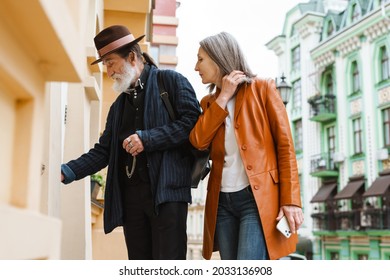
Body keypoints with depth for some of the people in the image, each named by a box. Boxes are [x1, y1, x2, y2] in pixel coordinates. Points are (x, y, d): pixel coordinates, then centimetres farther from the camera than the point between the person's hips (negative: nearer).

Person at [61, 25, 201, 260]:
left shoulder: (171, 81, 3)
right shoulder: (119, 104, 22)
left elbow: (192, 121, -10)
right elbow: (103, 151, 17)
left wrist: (147, 138, -16)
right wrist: (68, 172, 3)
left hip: (166, 190, -6)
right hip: (130, 194, 6)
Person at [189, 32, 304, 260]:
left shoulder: (262, 88, 1)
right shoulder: (210, 102, 16)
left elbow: (285, 144, -4)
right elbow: (198, 141, -3)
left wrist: (290, 200, -11)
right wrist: (223, 96, -4)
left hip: (259, 199, -5)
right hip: (222, 202, 5)